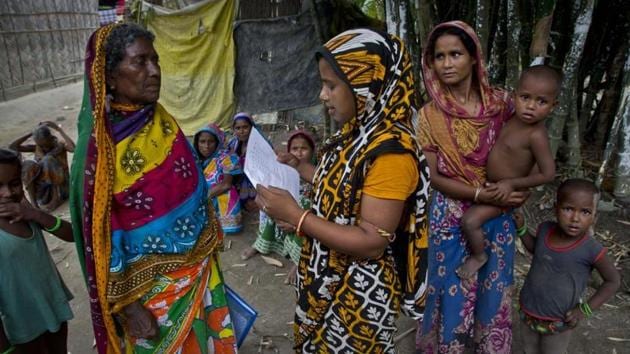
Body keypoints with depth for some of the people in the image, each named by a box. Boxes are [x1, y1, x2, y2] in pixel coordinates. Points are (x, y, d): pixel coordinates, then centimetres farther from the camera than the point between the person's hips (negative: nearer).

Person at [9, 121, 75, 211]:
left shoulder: (60, 146, -5)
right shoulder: (36, 148, 5)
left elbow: (73, 148, -29)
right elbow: (12, 147, -5)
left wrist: (59, 129, -21)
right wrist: (31, 133, -5)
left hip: (60, 188, -4)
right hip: (42, 190, 4)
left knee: (48, 160, -27)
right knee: (28, 165, -22)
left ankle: (56, 198, -20)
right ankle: (33, 203, -23)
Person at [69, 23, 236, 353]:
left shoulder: (162, 121, -4)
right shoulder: (100, 147, -21)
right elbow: (101, 240, -17)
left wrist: (209, 246, 13)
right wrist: (129, 308, -14)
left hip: (199, 267, 6)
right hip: (152, 285, -5)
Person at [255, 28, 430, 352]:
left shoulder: (391, 150, -27)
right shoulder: (358, 132, 1)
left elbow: (372, 242, -27)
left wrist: (294, 215, -28)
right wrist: (300, 167, 7)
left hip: (360, 293, -8)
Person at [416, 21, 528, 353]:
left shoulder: (501, 103, -5)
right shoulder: (430, 115, -10)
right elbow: (433, 176, -10)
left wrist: (517, 191, -9)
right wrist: (481, 194, -20)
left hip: (497, 217, 2)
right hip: (451, 218, -2)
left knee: (493, 290, 17)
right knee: (453, 291, 10)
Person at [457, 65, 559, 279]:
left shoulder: (536, 135, -29)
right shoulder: (515, 119, -6)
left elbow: (548, 174, -24)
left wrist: (512, 184, -22)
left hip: (504, 192, -9)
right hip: (491, 184, 9)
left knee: (469, 221, -16)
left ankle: (479, 256, 11)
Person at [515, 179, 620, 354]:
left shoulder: (591, 249, -27)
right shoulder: (545, 229, -14)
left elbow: (613, 281, -11)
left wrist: (585, 309, -15)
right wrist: (521, 228, -3)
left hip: (558, 322, -4)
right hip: (528, 311, 4)